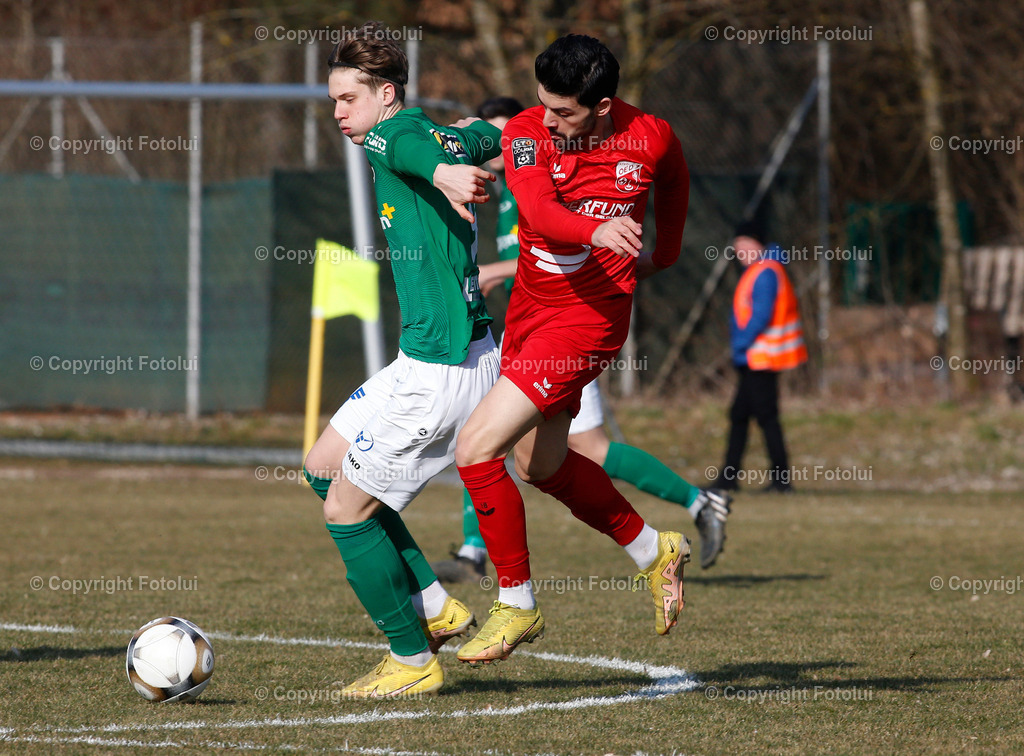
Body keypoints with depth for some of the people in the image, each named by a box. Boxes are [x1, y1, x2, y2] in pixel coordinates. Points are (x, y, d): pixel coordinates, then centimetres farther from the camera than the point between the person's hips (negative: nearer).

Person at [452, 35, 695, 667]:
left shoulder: (651, 139, -12)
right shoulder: (527, 131, -11)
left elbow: (674, 181, 14)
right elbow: (538, 209, -30)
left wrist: (665, 252, 27)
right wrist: (596, 229, -49)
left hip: (588, 317, -5)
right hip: (529, 308, 5)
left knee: (476, 448, -15)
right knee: (541, 464, 20)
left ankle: (518, 607, -1)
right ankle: (654, 552, 42)